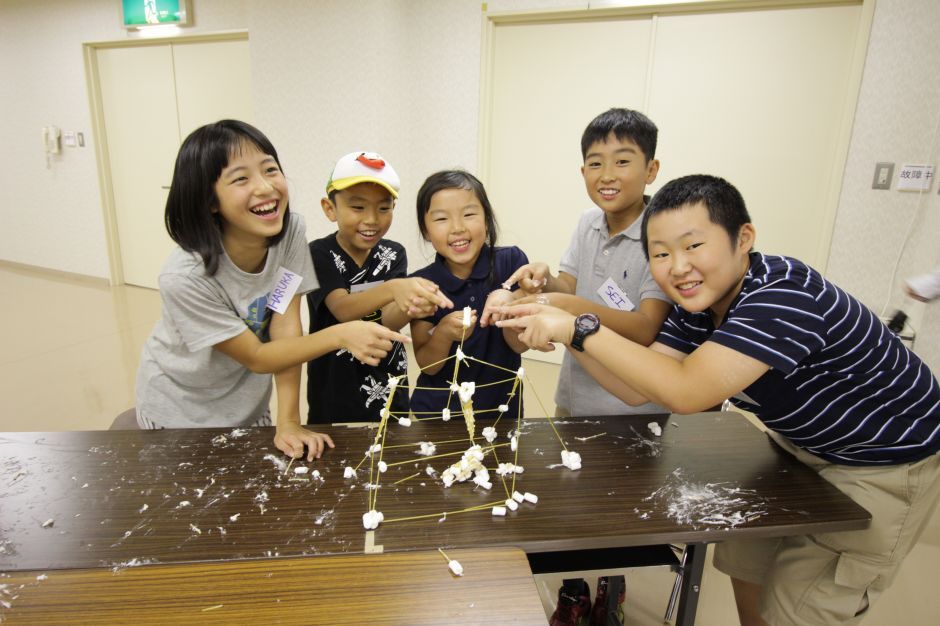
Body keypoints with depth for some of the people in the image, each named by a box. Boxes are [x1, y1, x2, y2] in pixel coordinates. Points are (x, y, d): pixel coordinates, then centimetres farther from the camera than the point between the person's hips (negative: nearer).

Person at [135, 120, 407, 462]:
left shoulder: (290, 229, -23)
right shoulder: (185, 277, -33)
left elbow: (286, 326, -21)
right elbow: (256, 357, -25)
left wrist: (288, 422, -24)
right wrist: (340, 335, -38)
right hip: (181, 411, -3)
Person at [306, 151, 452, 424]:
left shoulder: (393, 254, -2)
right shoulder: (320, 254, -10)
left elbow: (389, 323, -14)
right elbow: (342, 310, -26)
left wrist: (411, 306, -37)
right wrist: (393, 289, -44)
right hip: (334, 394, -2)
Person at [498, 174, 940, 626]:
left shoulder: (783, 295, -35)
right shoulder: (698, 305, -10)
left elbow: (683, 392, -41)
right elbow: (636, 389, -10)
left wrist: (581, 328, -37)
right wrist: (562, 332, -20)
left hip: (887, 461, -7)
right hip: (805, 445, 7)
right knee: (746, 563, 15)